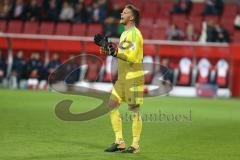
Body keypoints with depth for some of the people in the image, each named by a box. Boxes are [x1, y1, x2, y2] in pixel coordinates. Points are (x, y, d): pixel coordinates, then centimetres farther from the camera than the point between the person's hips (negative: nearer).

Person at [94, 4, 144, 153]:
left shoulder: (135, 34, -11)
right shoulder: (124, 34, 18)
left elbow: (132, 57, -20)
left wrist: (115, 53, -27)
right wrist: (108, 48, 10)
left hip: (134, 77, -9)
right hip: (122, 78, 9)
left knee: (134, 109, -4)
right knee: (112, 105, 4)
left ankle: (135, 145, 3)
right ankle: (119, 142, 9)